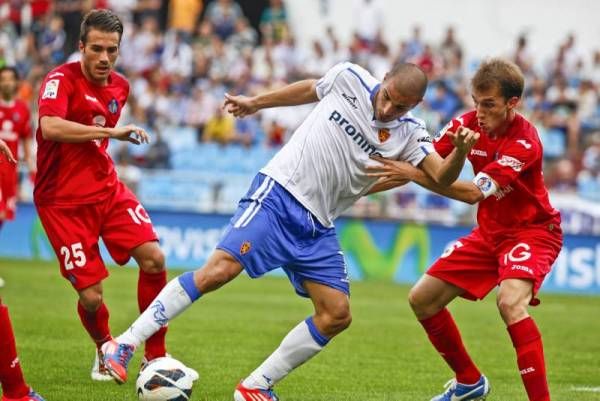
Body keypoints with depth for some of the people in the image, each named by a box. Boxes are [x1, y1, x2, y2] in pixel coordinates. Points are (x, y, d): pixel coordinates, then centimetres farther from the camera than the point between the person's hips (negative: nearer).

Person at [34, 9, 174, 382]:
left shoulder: (120, 87, 8)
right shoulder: (61, 80, -14)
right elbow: (50, 127, -34)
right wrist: (112, 132, -30)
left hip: (108, 188, 6)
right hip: (64, 201, -6)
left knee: (154, 258, -12)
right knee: (91, 295, -8)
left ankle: (155, 357, 1)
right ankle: (106, 351, 25)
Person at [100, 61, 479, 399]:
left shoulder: (409, 134, 0)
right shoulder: (350, 78, -2)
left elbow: (442, 176, -12)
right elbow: (309, 89, 18)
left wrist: (461, 151, -33)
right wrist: (255, 103, 27)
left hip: (318, 228, 4)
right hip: (279, 193, -4)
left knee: (337, 314, -6)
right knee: (219, 270, -20)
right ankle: (124, 345, -17)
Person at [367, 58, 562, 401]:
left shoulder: (524, 141, -27)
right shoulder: (468, 124, -8)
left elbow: (474, 193, -34)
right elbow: (424, 164, -5)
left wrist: (412, 174, -38)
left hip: (533, 230, -8)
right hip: (491, 232, 8)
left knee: (511, 302, -35)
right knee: (422, 299, 5)